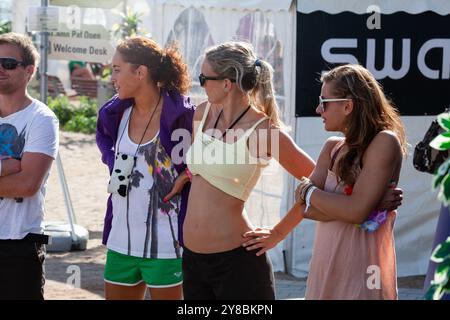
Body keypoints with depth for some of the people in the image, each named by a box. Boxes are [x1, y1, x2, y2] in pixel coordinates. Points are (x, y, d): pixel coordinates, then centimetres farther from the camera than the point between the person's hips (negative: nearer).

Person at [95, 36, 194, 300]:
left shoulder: (181, 114, -14)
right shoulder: (115, 113, 5)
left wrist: (186, 176, -14)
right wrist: (114, 165, 10)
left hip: (165, 245, -6)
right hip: (121, 241, 6)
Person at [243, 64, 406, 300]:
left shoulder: (384, 142, -11)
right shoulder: (332, 148, 9)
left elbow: (356, 211, -18)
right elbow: (306, 208, 4)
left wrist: (308, 191, -6)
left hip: (360, 275, -6)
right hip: (325, 269, 6)